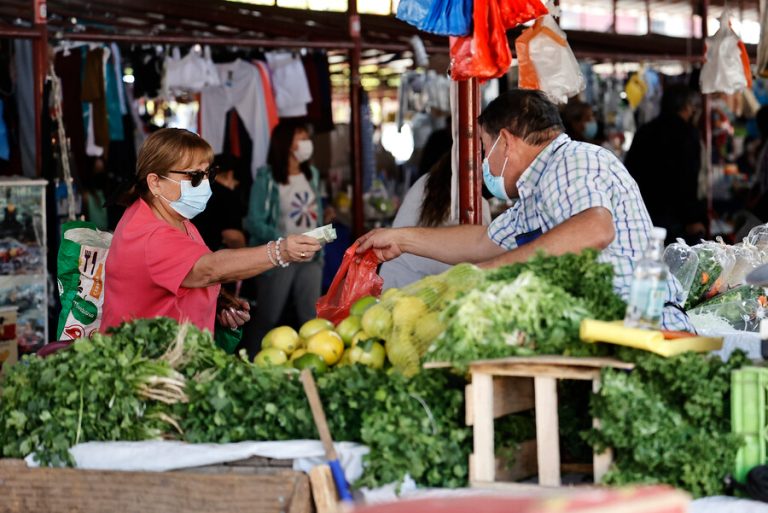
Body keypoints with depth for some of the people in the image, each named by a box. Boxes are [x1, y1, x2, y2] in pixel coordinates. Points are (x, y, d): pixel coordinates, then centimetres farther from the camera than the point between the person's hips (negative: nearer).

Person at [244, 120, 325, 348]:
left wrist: (319, 249, 10)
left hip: (311, 260, 5)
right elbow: (254, 222, -13)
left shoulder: (312, 175, 10)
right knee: (267, 320, 2)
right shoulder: (267, 178, -8)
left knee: (311, 320, 6)